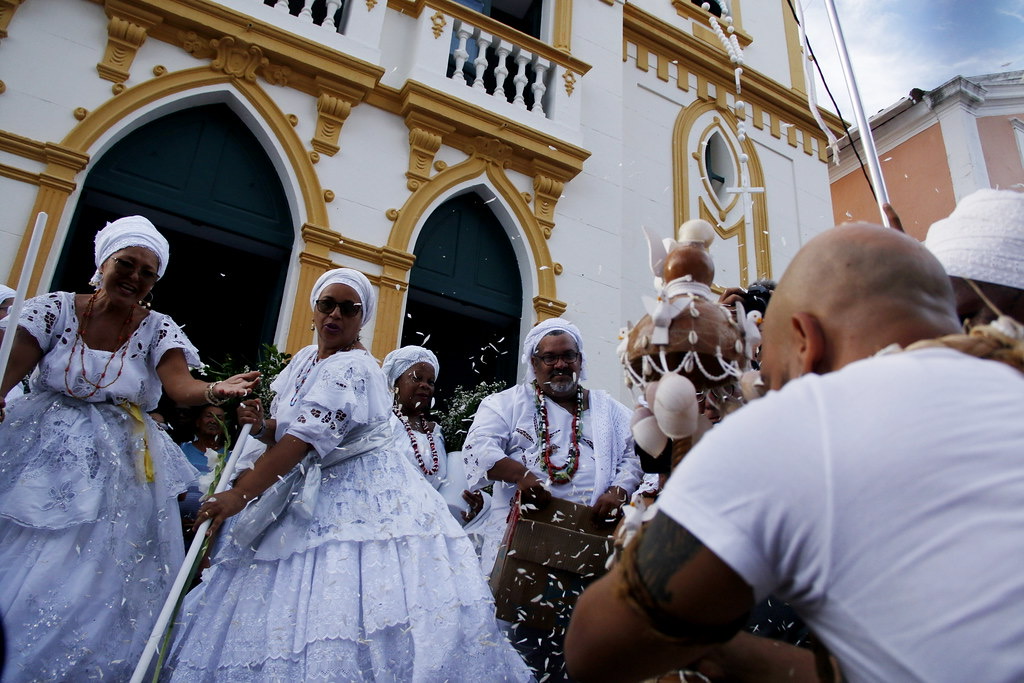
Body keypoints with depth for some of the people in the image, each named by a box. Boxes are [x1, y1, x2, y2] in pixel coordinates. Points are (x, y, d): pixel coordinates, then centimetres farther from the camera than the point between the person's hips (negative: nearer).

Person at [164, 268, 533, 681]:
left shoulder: (354, 368, -16)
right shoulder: (304, 359, 12)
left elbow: (304, 440, -23)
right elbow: (285, 434, 17)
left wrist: (240, 495, -24)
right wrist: (261, 426, -6)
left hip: (360, 500, -8)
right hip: (311, 497, 8)